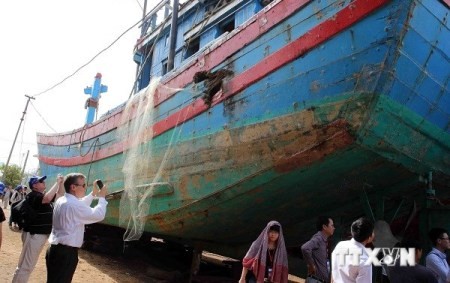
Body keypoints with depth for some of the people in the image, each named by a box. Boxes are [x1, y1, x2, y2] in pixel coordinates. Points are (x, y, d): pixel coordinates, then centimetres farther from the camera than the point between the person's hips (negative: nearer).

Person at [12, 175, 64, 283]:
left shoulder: (43, 195, 11)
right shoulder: (33, 196, -16)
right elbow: (47, 198, -36)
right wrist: (57, 182, -27)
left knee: (29, 265, 21)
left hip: (41, 235, 10)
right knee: (25, 266, -4)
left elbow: (59, 194, 20)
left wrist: (61, 183, 3)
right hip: (34, 235, -10)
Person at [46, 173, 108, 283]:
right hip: (66, 252, -10)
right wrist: (102, 197, -6)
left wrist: (93, 193, 22)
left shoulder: (61, 201, 8)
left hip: (56, 249, 10)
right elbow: (99, 215, -20)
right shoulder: (74, 205, -23)